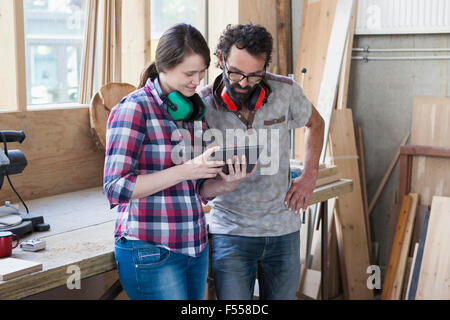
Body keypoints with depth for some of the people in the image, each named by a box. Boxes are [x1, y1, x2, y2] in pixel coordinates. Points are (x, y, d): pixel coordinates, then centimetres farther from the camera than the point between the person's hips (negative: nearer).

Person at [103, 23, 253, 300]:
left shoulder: (194, 110, 10)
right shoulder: (135, 108, -11)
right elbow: (116, 188, -19)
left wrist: (226, 183, -7)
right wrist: (185, 170, -23)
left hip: (195, 246, 7)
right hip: (151, 253, -7)